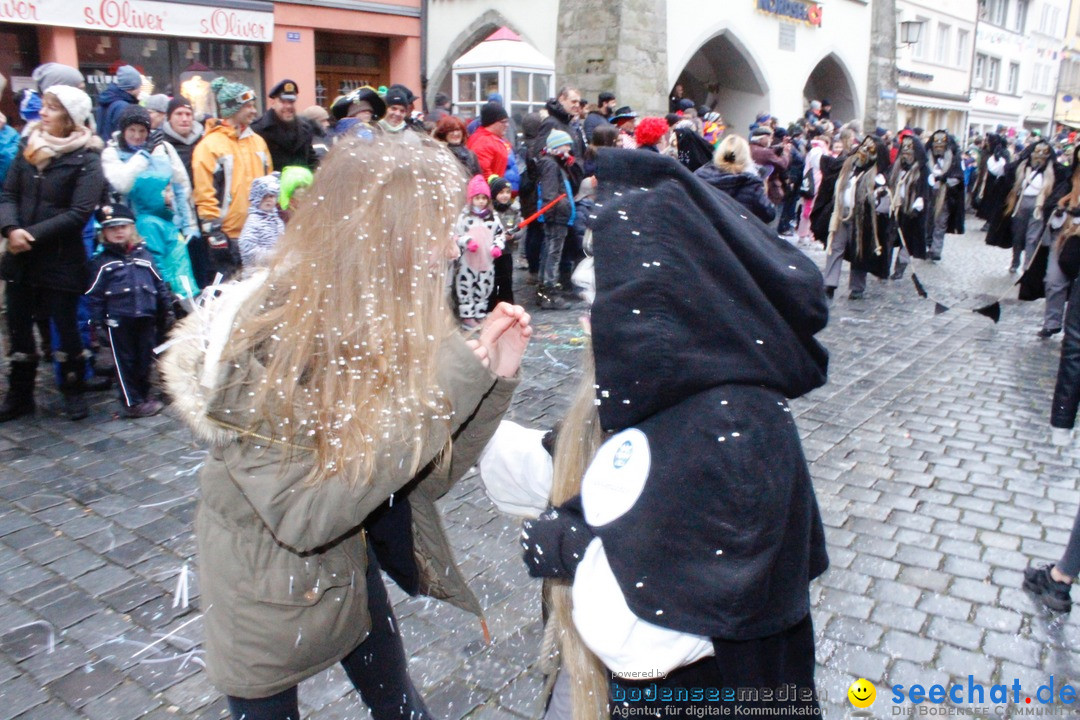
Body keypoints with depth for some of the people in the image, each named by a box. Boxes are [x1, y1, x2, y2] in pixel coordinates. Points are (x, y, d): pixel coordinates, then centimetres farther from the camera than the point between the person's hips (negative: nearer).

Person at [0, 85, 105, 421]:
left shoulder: (86, 160, -8)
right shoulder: (28, 146, 8)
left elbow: (79, 214, -16)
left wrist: (33, 235, -18)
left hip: (61, 259, -5)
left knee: (65, 326, 4)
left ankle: (73, 392, 23)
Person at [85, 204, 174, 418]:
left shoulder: (143, 255, 10)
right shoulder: (101, 262, 1)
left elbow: (160, 284, 13)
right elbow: (94, 295, -2)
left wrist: (166, 310, 11)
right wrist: (97, 322, -7)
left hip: (146, 318, 3)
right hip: (118, 321, -3)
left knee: (146, 358, 12)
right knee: (125, 361, 3)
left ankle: (144, 394, 28)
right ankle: (132, 402, 9)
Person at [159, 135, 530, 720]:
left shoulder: (389, 326, -12)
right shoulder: (262, 343, -29)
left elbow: (427, 476, -7)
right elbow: (302, 516, -32)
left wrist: (493, 376, -20)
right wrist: (435, 393, -34)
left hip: (349, 566, 5)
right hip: (269, 594, -5)